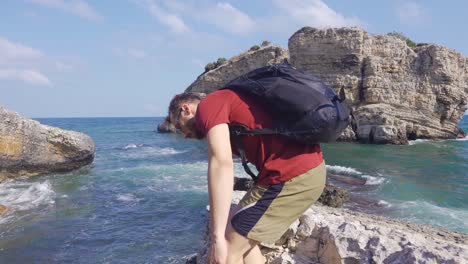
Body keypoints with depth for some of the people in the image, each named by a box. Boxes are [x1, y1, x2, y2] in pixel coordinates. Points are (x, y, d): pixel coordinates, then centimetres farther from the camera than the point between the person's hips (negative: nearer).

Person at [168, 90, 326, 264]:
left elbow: (221, 164, -20)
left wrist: (217, 236, -18)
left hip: (293, 175, -10)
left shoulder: (207, 105, -3)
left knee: (228, 250, 2)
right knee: (241, 235, 21)